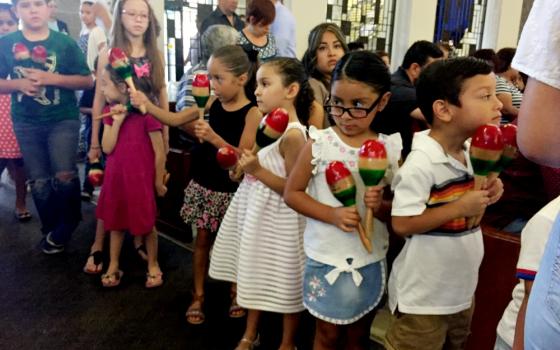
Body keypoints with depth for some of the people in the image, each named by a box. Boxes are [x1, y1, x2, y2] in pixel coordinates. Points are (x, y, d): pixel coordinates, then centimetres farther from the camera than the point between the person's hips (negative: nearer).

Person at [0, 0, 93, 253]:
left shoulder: (65, 43, -3)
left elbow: (87, 81, -5)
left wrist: (50, 78, -17)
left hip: (62, 119, -2)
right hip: (26, 122, 2)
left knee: (64, 176, -15)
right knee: (38, 182, 8)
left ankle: (66, 226, 14)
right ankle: (51, 231, 29)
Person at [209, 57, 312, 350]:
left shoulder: (293, 135, -22)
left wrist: (258, 170, -27)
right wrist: (242, 165, 1)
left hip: (278, 218, -8)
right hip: (254, 211, 9)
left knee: (284, 283, 10)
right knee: (254, 274, 21)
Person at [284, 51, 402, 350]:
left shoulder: (390, 150, -7)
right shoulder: (319, 143, -11)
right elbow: (292, 193, -7)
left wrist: (380, 206, -22)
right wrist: (333, 215, -20)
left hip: (370, 260, 2)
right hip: (325, 258, -1)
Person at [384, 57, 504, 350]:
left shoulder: (469, 153, 2)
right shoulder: (421, 163, -25)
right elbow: (401, 224, -26)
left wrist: (485, 194, -5)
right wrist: (461, 207, -25)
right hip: (423, 296, -8)